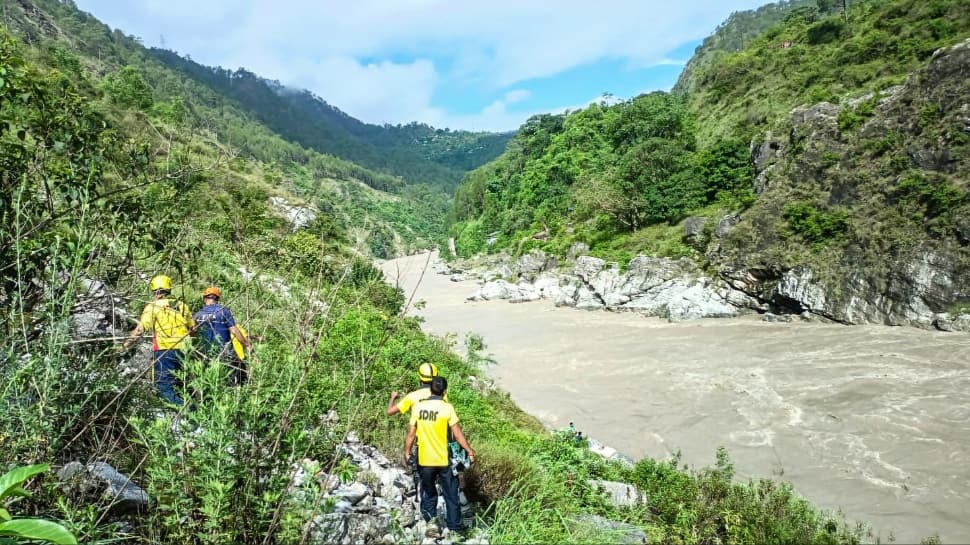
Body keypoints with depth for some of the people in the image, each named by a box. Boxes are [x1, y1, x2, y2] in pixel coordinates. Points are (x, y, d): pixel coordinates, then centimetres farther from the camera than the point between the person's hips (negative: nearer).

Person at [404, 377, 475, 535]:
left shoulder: (418, 407, -4)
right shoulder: (447, 408, -12)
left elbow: (411, 433, 0)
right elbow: (457, 433, -11)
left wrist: (407, 452, 14)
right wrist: (470, 451, -1)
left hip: (424, 460, 3)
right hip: (445, 460, -2)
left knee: (428, 495, 21)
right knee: (451, 496, 11)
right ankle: (454, 528, 15)